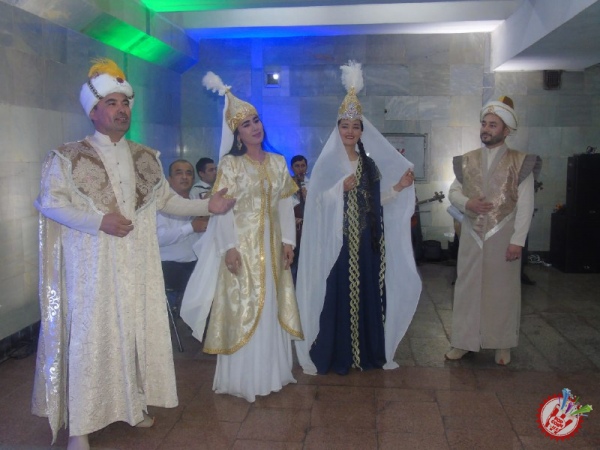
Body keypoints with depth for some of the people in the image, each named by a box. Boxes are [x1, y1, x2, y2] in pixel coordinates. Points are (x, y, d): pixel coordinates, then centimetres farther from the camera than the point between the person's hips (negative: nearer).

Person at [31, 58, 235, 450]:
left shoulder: (146, 158, 12)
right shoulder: (69, 158, -1)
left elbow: (166, 199, 16)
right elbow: (50, 202, -7)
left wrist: (206, 206, 6)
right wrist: (99, 220, -17)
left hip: (138, 265, 4)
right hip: (92, 266, -4)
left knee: (138, 330, 8)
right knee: (90, 334, -1)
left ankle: (134, 403, 25)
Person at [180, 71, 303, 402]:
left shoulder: (278, 162, 10)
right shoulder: (230, 164, -3)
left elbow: (285, 205, 9)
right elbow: (223, 209, -10)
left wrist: (288, 241, 2)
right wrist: (230, 247, -18)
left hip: (272, 245, 5)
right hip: (242, 245, -4)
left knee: (271, 308, 10)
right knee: (242, 310, -1)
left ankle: (272, 371, 22)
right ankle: (243, 378, 9)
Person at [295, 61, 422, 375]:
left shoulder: (370, 163, 12)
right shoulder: (327, 163, -1)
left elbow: (376, 202, 11)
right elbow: (316, 201, -9)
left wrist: (398, 188, -1)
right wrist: (341, 187, -22)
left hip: (366, 242, 4)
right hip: (337, 241, -4)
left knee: (367, 294, 8)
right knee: (337, 295, -4)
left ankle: (368, 352, 20)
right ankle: (336, 356, 8)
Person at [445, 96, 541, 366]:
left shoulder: (520, 162, -4)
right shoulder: (467, 160, 7)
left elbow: (526, 205, -7)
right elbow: (453, 192, 7)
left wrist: (517, 240, -13)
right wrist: (467, 203, -15)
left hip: (503, 238, -3)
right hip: (472, 237, 3)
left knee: (502, 290, 7)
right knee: (467, 288, 7)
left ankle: (503, 344, 22)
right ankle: (464, 341, 20)